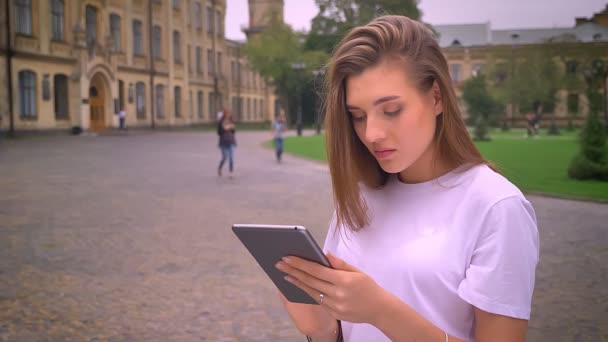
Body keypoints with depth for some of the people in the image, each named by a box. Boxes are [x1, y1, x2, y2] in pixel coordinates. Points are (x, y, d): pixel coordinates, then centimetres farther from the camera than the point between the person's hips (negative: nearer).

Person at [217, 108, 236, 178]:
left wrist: (233, 128, -5)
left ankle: (231, 172, -2)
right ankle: (219, 168, 28)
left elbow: (234, 131, 16)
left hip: (231, 141, 4)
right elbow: (219, 132, -5)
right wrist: (225, 129, -17)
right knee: (225, 158, 1)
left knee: (231, 158, -5)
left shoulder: (230, 121, 8)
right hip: (224, 142, -4)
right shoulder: (221, 122, -5)